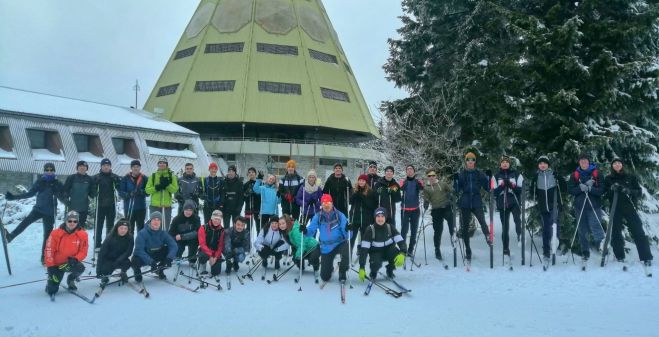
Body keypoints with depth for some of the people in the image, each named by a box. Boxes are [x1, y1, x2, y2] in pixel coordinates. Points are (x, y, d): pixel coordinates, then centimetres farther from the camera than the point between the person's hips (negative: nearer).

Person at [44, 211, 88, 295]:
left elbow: (83, 251, -7)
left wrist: (75, 259, -26)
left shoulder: (82, 235, -11)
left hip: (70, 263, 1)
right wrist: (50, 266, -15)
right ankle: (51, 280, 31)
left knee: (80, 268, -33)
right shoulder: (56, 233, -13)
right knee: (52, 291, -9)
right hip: (56, 264, -1)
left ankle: (70, 280, 4)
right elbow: (49, 250, -11)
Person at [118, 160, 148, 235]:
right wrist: (128, 194, -22)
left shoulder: (144, 178, 2)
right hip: (129, 207, -1)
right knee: (129, 228, 5)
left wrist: (141, 192, -21)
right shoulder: (126, 178, 0)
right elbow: (121, 192, -2)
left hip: (141, 207, 1)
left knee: (141, 227, 9)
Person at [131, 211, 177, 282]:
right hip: (143, 257, -4)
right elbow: (139, 250, -30)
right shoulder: (142, 233, -23)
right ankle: (137, 272, 5)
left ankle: (160, 270, 9)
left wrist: (169, 258, -39)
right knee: (135, 262, -36)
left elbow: (174, 245, -21)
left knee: (170, 251, -18)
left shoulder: (163, 233, -11)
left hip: (156, 256, 4)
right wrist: (150, 261, -42)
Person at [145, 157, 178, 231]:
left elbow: (175, 189, -5)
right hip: (154, 206, 1)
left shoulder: (172, 176, 4)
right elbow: (147, 189, 1)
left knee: (166, 227, 8)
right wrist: (156, 187, -15)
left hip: (167, 206, 0)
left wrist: (167, 185, -21)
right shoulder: (153, 176, 7)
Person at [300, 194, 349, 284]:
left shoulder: (339, 215, -11)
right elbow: (311, 231, -9)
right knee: (325, 277, 7)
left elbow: (345, 232, -14)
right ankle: (329, 267, 47)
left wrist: (347, 229, -36)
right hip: (326, 247, 2)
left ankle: (342, 273, -8)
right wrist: (305, 230, -30)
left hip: (339, 243, -2)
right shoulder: (318, 217, -7)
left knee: (346, 253, -39)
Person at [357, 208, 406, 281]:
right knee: (376, 264, -34)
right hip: (376, 253, -2)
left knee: (400, 258, -28)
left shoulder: (390, 227, -14)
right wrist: (362, 267, -33)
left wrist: (402, 253, -42)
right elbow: (364, 249, -25)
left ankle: (390, 270, 6)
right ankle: (373, 272, 5)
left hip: (388, 251, 2)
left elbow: (401, 241, -20)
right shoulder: (370, 230, -21)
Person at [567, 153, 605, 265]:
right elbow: (570, 189, 1)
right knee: (582, 231, 7)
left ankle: (601, 241, 19)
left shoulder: (596, 173, 1)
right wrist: (581, 188, -15)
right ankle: (585, 253, 19)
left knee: (595, 226, -13)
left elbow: (602, 189, -5)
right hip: (580, 206, 2)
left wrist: (590, 188, -20)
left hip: (594, 206, -2)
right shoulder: (575, 175, 6)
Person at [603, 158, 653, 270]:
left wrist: (630, 191, -15)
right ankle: (620, 258, 12)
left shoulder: (631, 177, 7)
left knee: (638, 232, -7)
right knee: (615, 233, 2)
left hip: (629, 208, -1)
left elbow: (639, 192, 5)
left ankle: (646, 258, -4)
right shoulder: (608, 179, 8)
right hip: (615, 209, 1)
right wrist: (611, 189, -16)